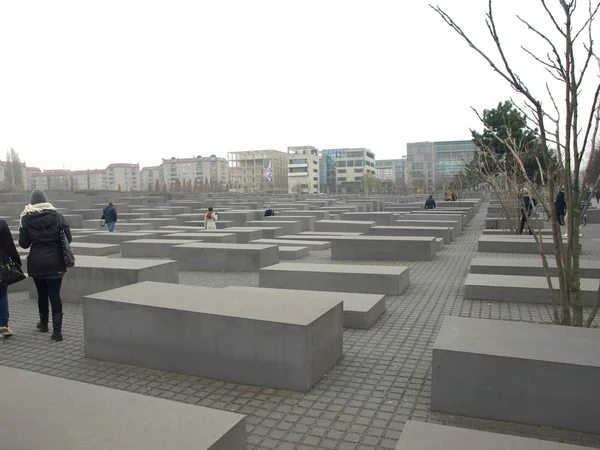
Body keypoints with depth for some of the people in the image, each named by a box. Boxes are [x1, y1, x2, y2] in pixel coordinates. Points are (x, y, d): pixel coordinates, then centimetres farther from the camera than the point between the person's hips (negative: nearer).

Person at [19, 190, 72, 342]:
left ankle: (44, 323, 35)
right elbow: (68, 238, -3)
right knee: (55, 294, 1)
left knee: (42, 293, 17)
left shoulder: (26, 219, -4)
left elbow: (23, 243, -1)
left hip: (37, 263, 1)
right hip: (55, 262, 0)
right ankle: (57, 330, -5)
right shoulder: (57, 215, -4)